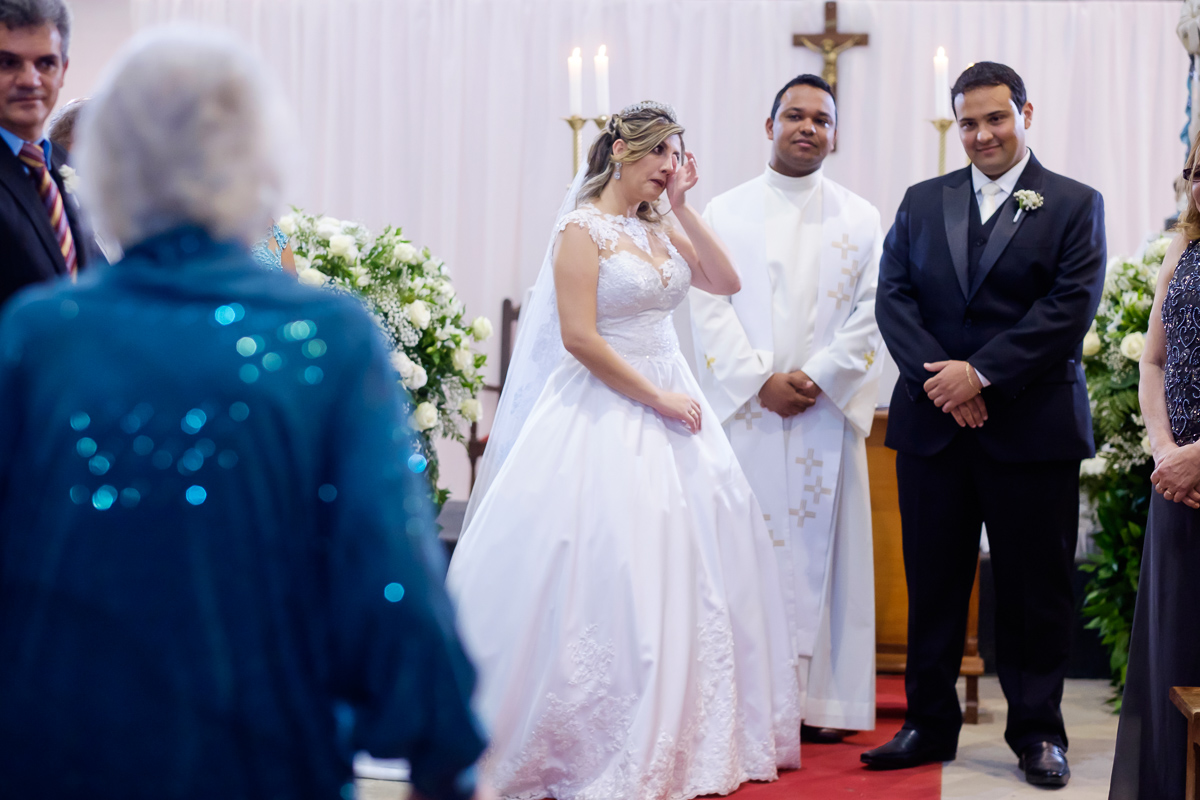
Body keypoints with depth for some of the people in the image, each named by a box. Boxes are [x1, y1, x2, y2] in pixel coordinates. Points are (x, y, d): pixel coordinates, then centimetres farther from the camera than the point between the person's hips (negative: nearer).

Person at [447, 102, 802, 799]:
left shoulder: (659, 229, 12)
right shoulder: (583, 229, -9)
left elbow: (726, 281, 5)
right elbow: (579, 337, -16)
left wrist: (683, 205, 0)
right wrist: (655, 397, -14)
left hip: (669, 408, 7)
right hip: (605, 414, -7)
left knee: (687, 572, 7)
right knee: (610, 576, -4)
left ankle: (681, 735, 20)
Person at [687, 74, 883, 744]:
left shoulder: (861, 219, 10)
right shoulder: (726, 212, 9)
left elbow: (872, 315, 2)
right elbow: (710, 307, 1)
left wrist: (816, 377, -10)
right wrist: (762, 380, -10)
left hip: (828, 410, 1)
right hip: (743, 410, 0)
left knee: (822, 549, 1)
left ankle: (824, 700, 6)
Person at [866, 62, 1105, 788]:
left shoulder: (1074, 205, 2)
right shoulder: (922, 202, 11)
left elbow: (1071, 309, -9)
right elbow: (893, 297, 2)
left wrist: (981, 372, -16)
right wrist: (939, 376, -13)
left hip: (1032, 427, -2)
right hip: (933, 423, 3)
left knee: (1036, 586, 5)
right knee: (933, 584, 8)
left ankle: (1037, 730, 18)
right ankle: (930, 726, 18)